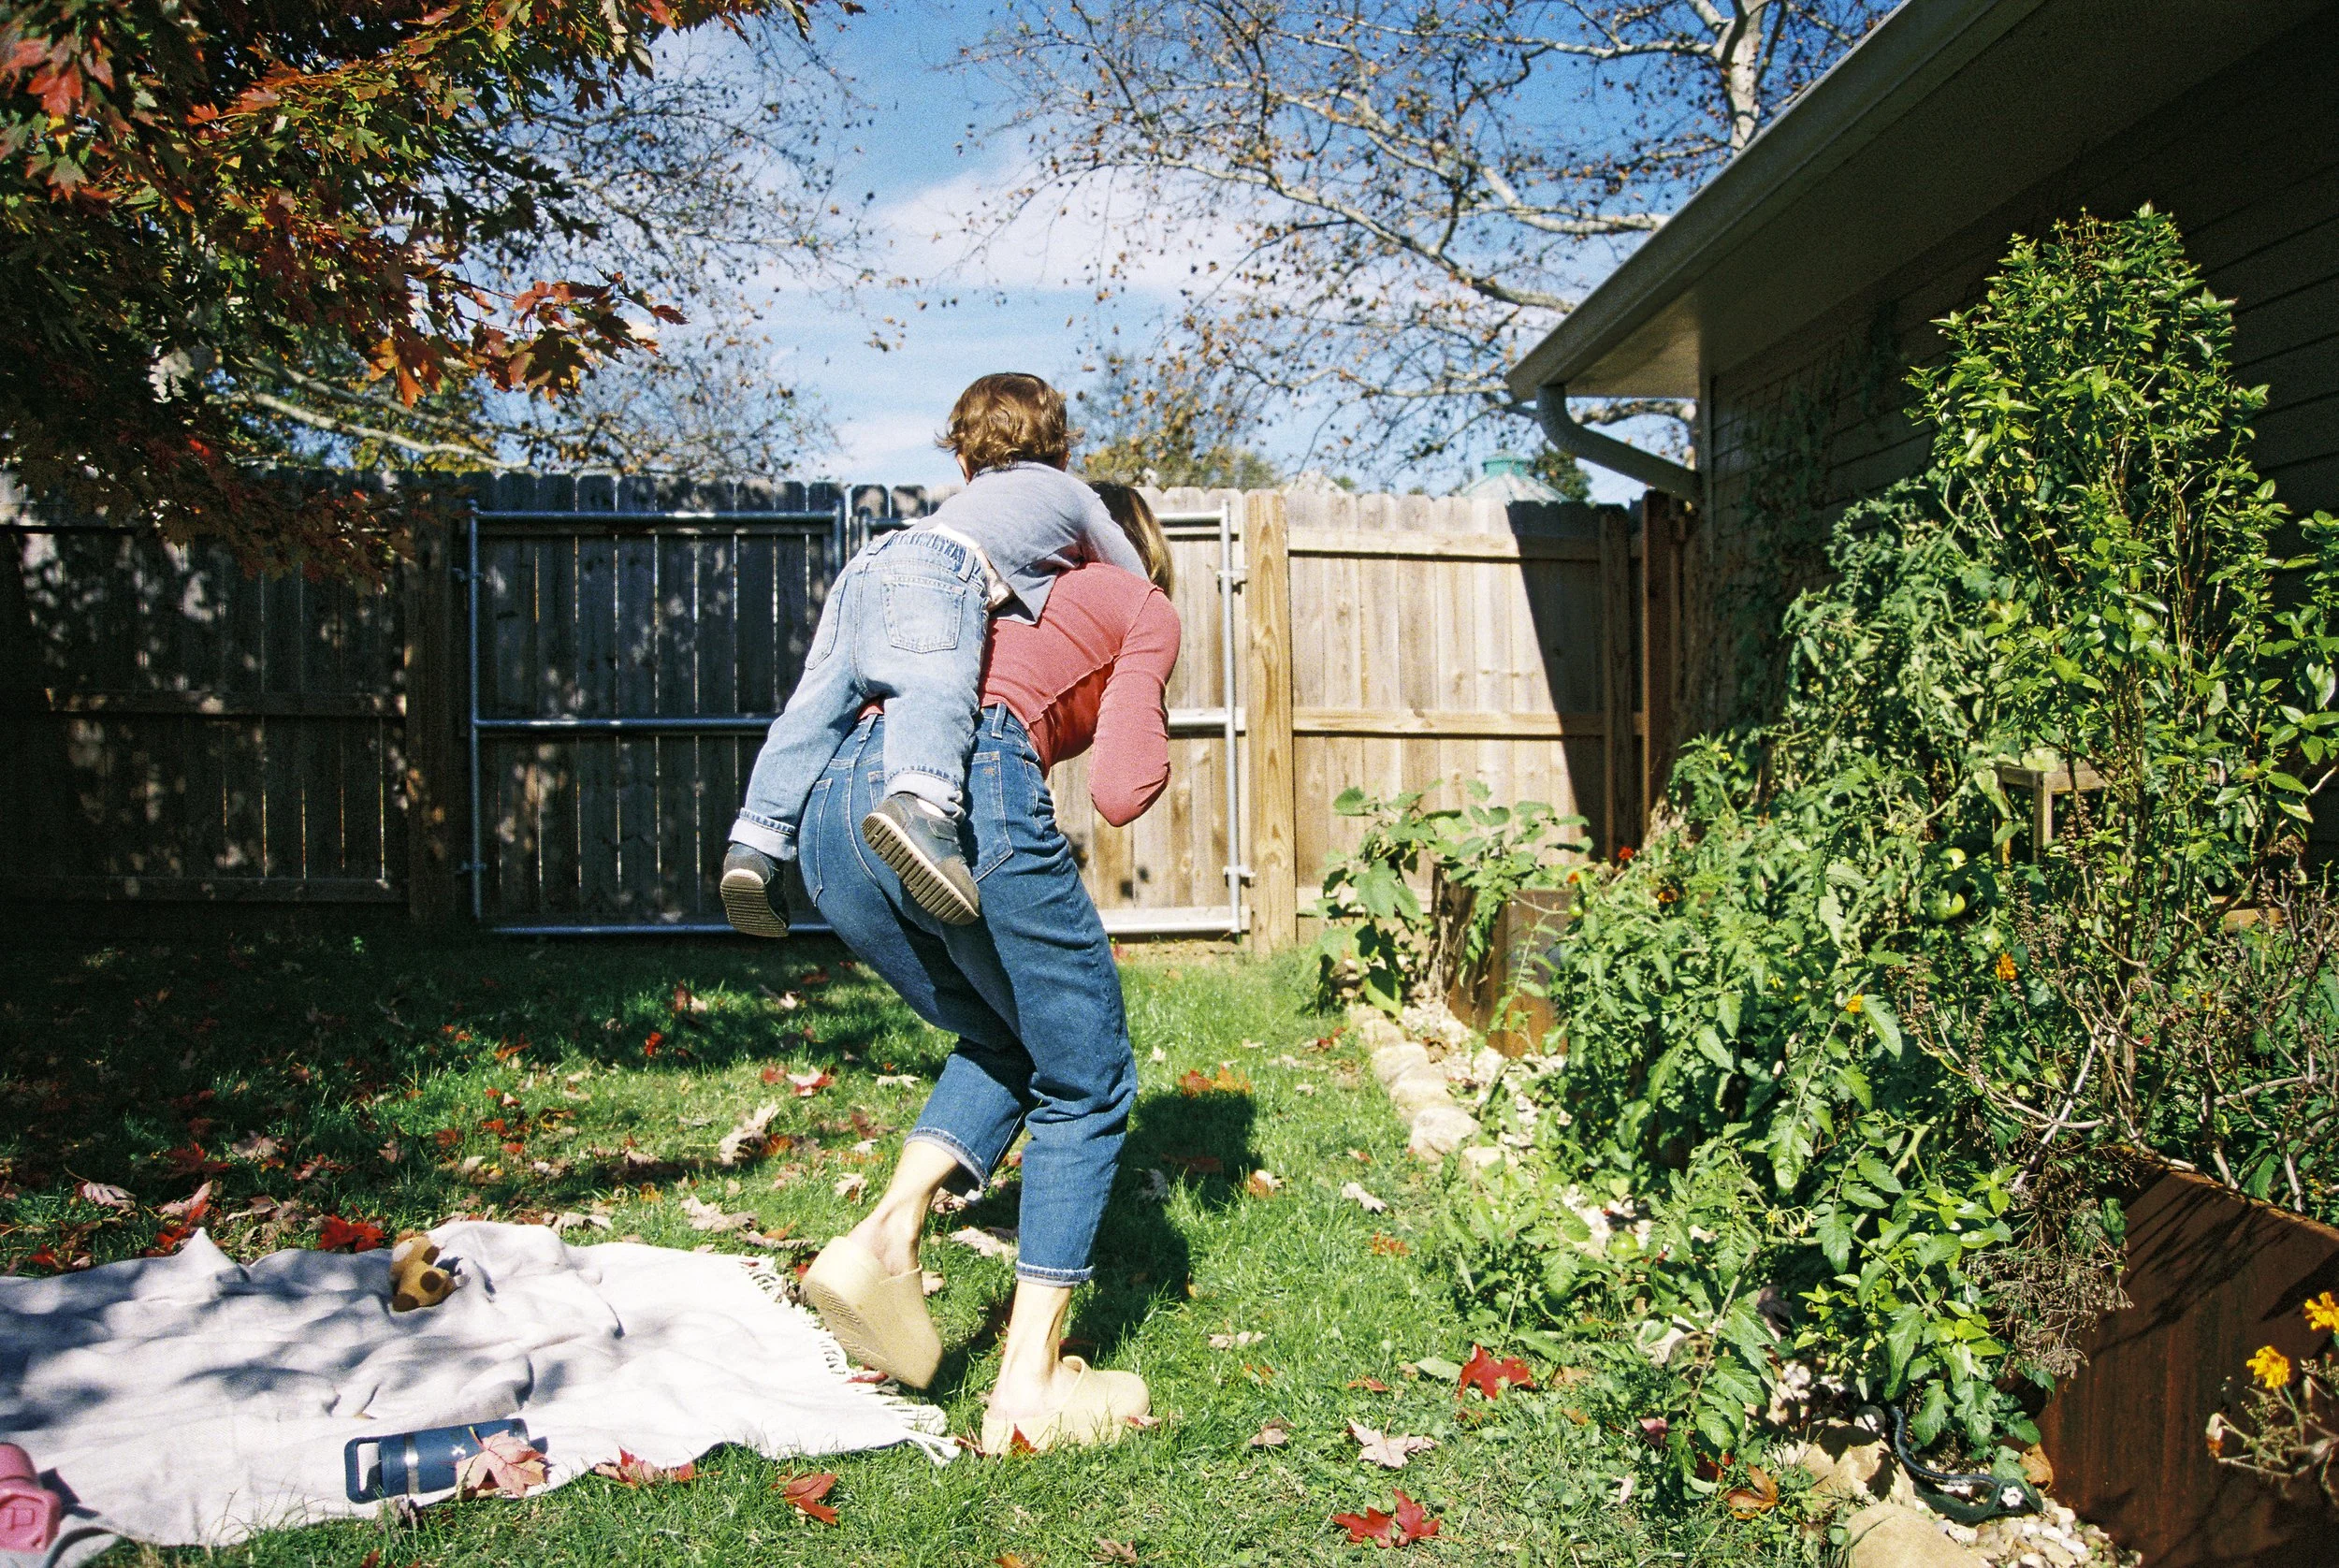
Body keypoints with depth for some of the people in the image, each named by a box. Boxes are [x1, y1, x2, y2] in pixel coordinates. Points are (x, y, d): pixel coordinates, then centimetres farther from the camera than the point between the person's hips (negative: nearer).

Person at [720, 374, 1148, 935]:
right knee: (936, 691, -29)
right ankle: (920, 808, -56)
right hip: (941, 573, -6)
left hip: (866, 562, 6)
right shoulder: (1071, 493, 31)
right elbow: (1134, 580, 36)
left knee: (815, 711, 5)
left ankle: (755, 844, -1)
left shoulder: (974, 493, 44)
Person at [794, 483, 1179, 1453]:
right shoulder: (1144, 611, 19)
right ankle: (1030, 1384, 8)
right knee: (1085, 1083, 11)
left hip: (831, 805, 7)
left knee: (1005, 1043, 26)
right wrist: (1145, 729, 24)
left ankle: (886, 1236, 3)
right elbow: (1119, 792, 6)